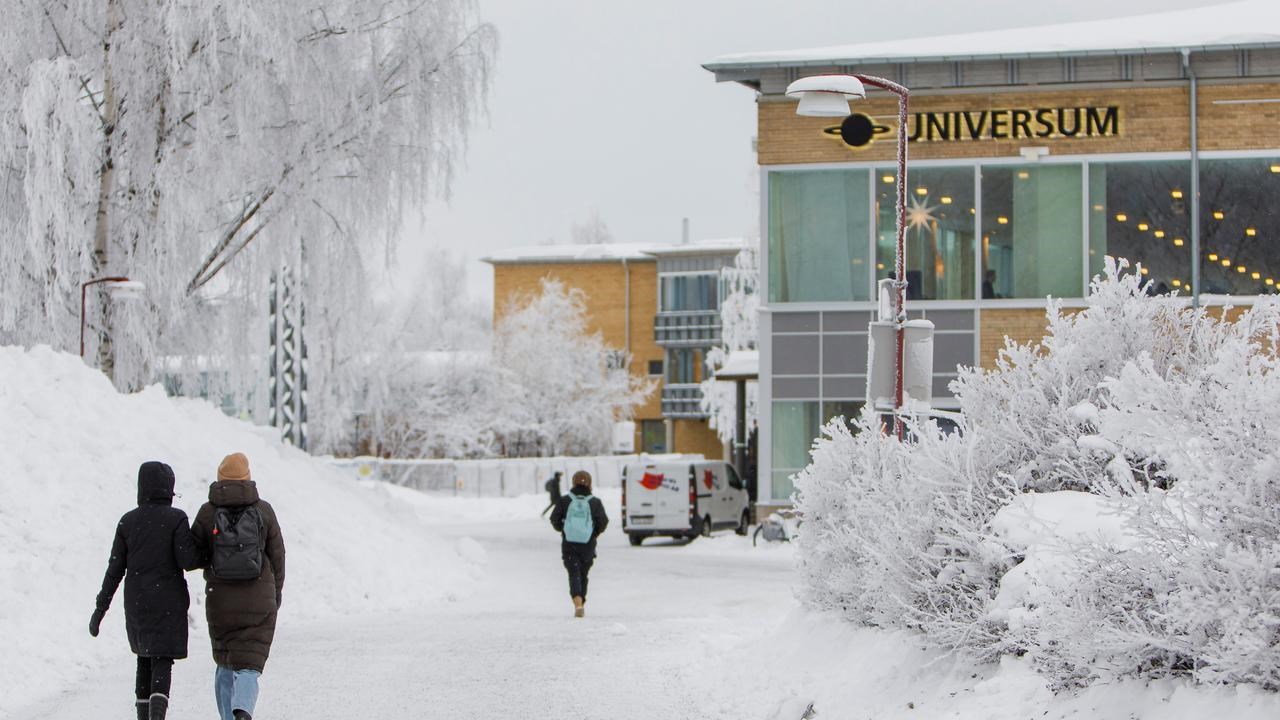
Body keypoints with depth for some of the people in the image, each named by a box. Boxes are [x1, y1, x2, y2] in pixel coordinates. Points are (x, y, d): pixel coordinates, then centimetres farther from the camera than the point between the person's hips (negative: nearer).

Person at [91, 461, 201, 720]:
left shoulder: (128, 521, 3)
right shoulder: (176, 518, -7)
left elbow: (115, 569, 3)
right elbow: (187, 560, -14)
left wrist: (100, 608, 8)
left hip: (136, 602, 4)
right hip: (169, 601, -4)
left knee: (144, 659, 19)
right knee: (162, 660, -5)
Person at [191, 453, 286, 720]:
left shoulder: (208, 512, -4)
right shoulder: (263, 510, -2)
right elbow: (277, 555, 4)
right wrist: (276, 592, 17)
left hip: (220, 600, 1)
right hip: (259, 602, -1)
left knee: (225, 664, 18)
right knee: (248, 666, -3)